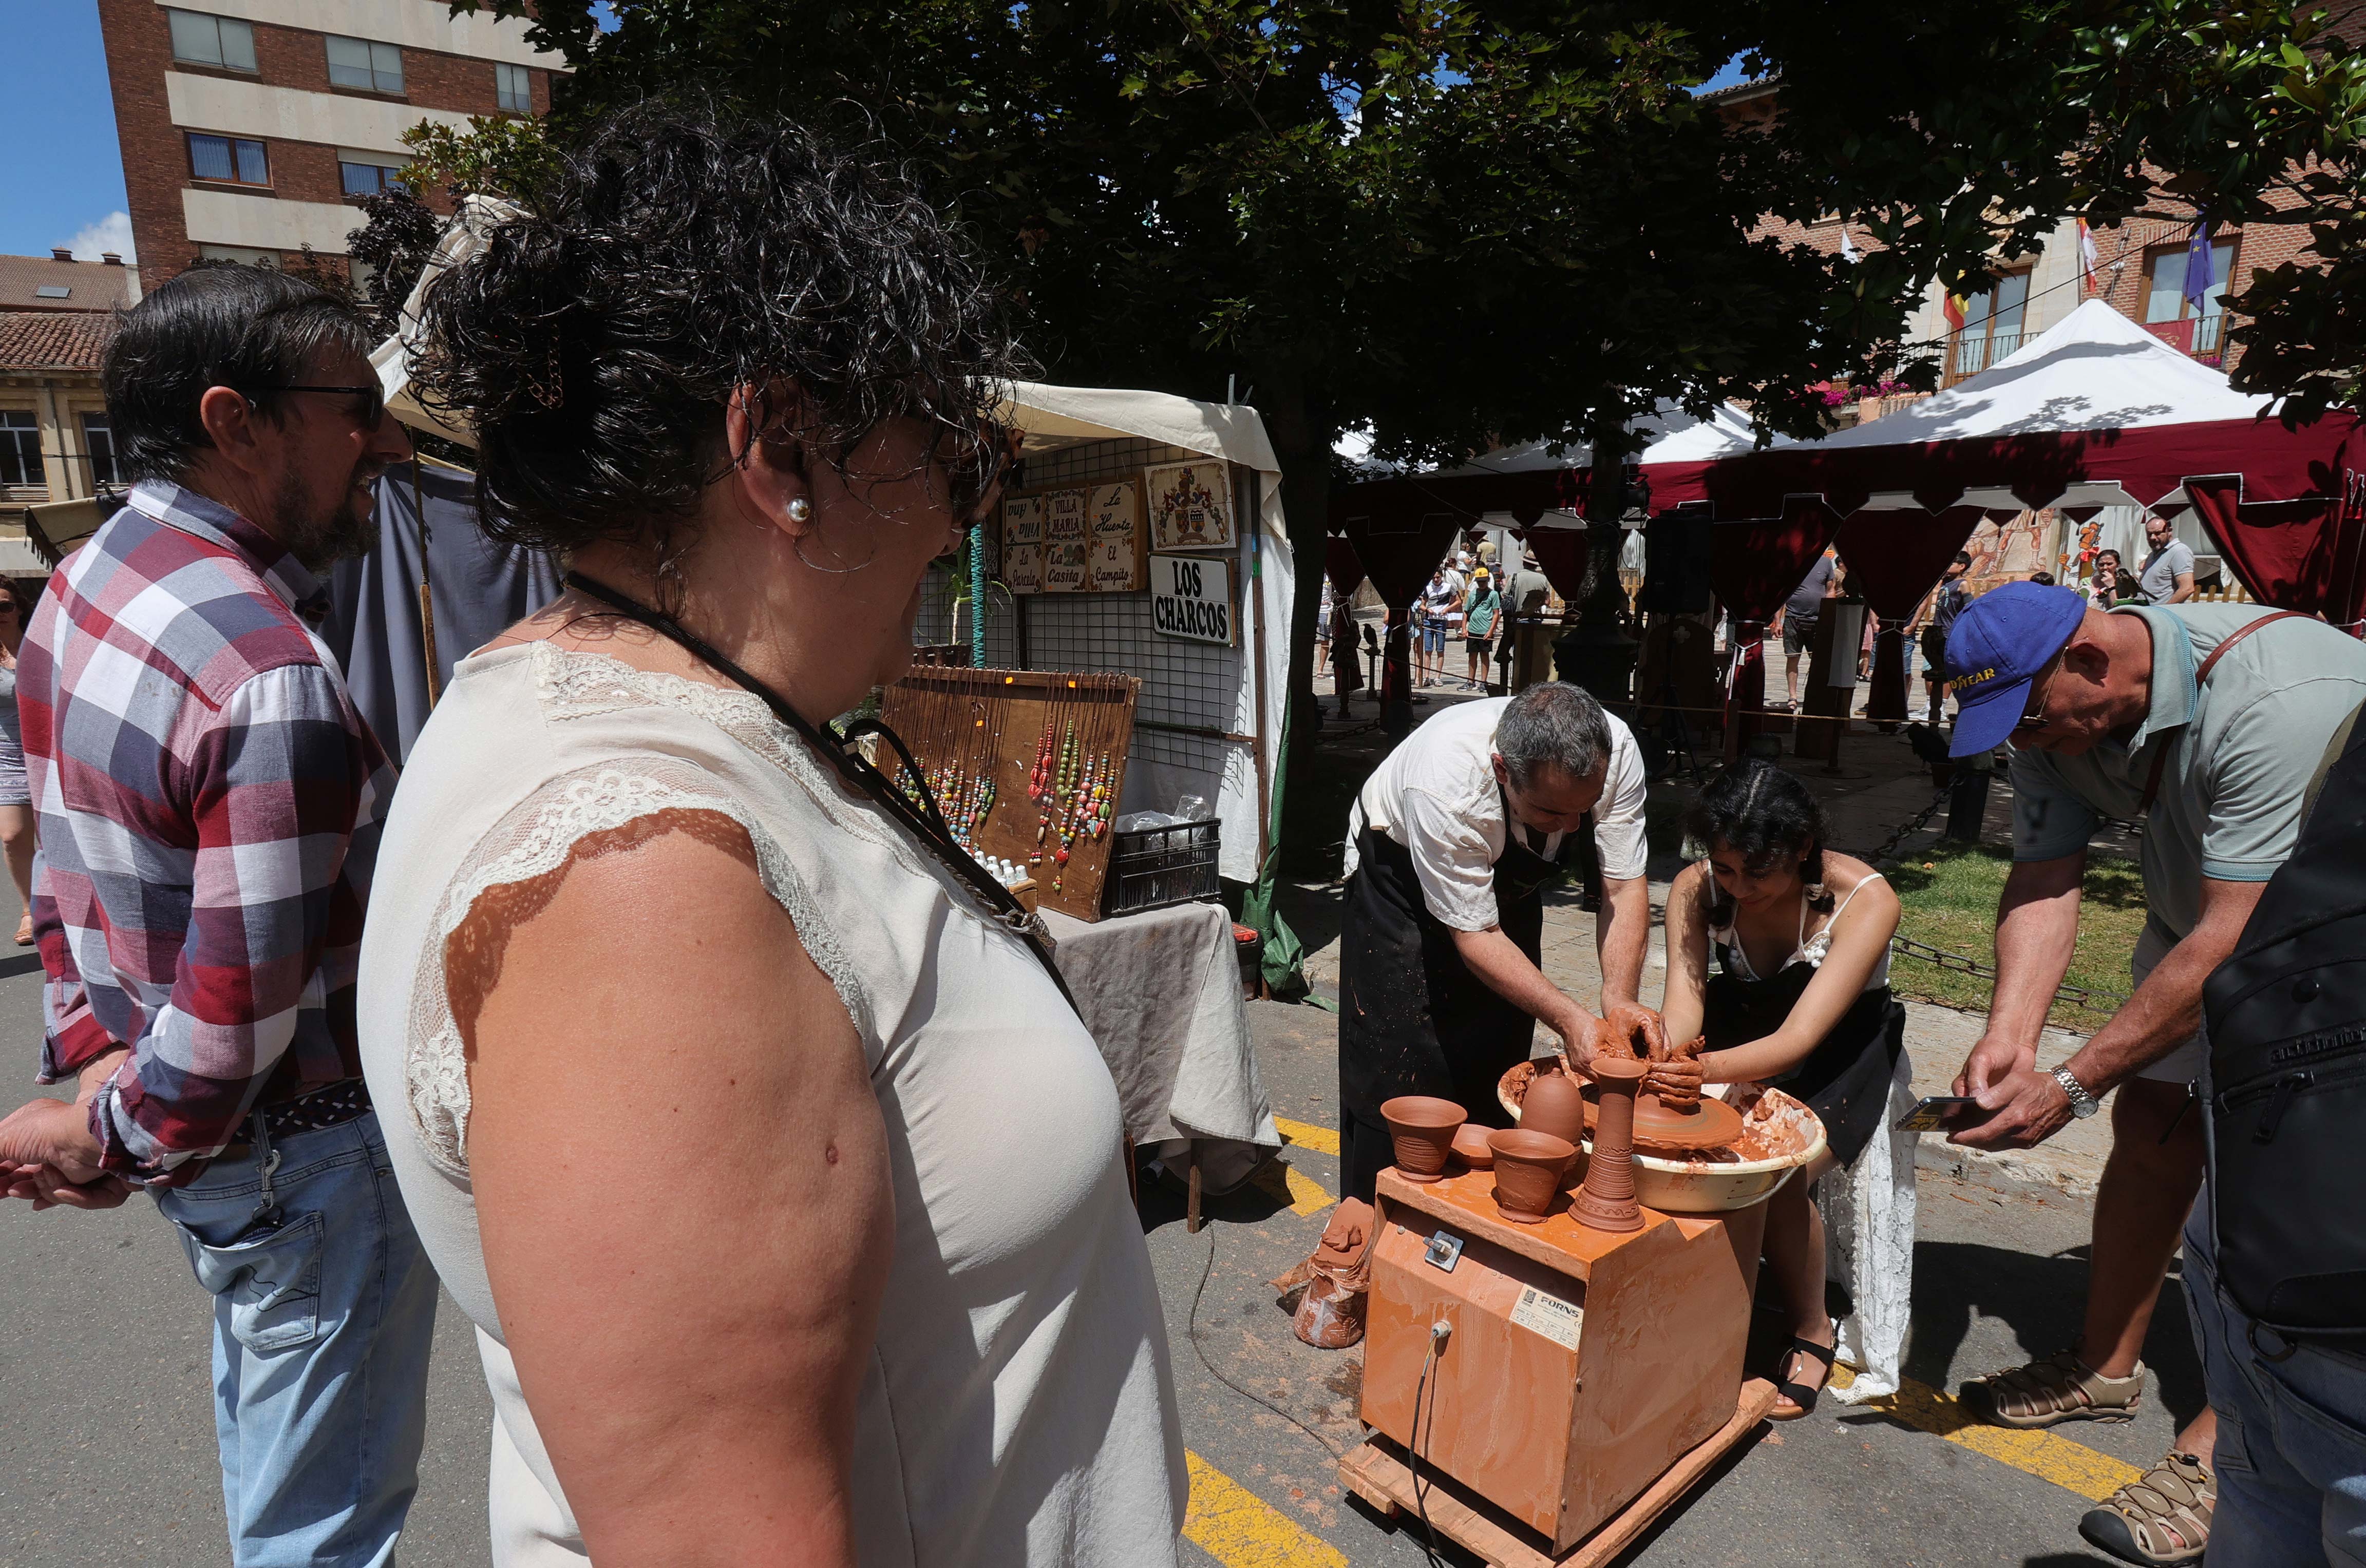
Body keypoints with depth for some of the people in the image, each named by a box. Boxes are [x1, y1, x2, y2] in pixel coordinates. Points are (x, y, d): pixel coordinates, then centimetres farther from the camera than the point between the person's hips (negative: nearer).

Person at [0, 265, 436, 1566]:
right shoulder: (274, 682, -31)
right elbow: (242, 1014, -27)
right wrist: (104, 1136, -10)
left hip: (201, 1135, 10)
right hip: (308, 1153, -10)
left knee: (266, 1396, 32)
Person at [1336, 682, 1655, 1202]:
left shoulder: (1614, 752, -30)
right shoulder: (1444, 780, -42)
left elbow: (1624, 888, -21)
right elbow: (1475, 934, -32)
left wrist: (1619, 1003, -34)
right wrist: (1572, 1019, -39)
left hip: (1510, 878, 5)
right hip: (1401, 878, -4)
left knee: (1498, 1067, 8)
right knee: (1399, 1066, -6)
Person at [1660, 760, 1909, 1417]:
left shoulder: (1864, 900, -29)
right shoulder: (1696, 888, -18)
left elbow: (1798, 1041, -37)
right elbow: (1684, 999, -25)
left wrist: (1701, 1069, -55)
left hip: (1840, 1053, -3)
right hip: (1742, 1031, 4)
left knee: (1777, 1178, -28)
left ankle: (1813, 1333, 1)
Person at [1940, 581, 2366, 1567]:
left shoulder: (2275, 703, -37)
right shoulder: (2057, 709, -15)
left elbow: (2237, 941, -37)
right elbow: (2044, 882, -16)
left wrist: (2072, 1085, -36)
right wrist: (2008, 1036, -31)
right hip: (2202, 912, 6)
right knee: (2152, 1130, 7)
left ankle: (2220, 1447, 2)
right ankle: (2107, 1368, 22)